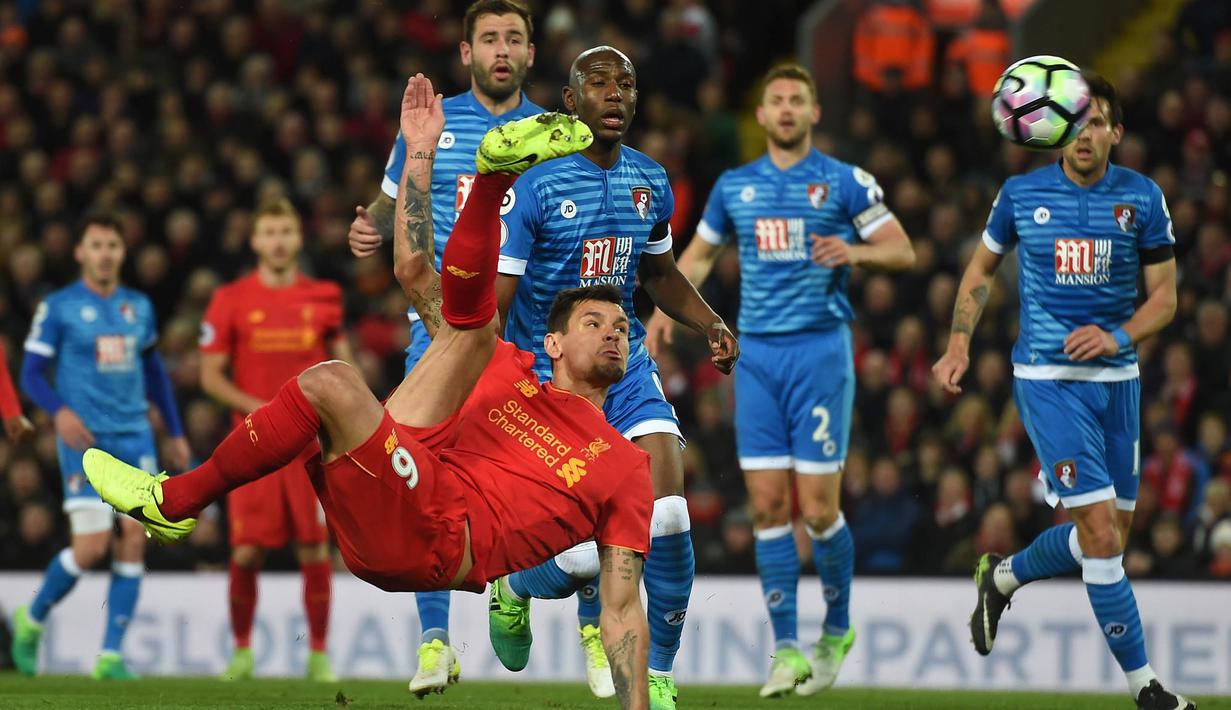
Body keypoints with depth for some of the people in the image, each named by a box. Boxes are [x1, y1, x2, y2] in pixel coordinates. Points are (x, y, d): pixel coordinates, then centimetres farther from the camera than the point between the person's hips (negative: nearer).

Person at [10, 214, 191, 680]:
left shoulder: (139, 307, 12)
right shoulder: (59, 308, -2)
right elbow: (31, 374, -3)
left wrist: (175, 433, 23)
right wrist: (59, 411, -22)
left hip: (136, 438, 5)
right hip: (86, 439, -5)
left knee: (134, 542, -5)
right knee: (92, 546, -13)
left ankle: (111, 655, 1)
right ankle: (31, 620, 13)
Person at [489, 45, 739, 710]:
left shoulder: (649, 181, 5)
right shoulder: (533, 185, -14)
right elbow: (491, 304, -15)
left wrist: (711, 325, 7)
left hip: (628, 370, 5)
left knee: (668, 519, -15)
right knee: (582, 556, -10)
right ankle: (514, 589, 28)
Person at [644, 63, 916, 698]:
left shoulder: (844, 182, 1)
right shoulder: (734, 186, 13)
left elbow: (902, 251, 2)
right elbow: (699, 253, 25)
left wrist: (854, 251, -19)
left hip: (821, 351, -3)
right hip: (757, 354, 4)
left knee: (818, 509, -6)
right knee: (768, 504, -2)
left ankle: (837, 628, 17)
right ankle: (787, 649, 1)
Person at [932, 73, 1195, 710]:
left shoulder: (1142, 197, -1)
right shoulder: (1020, 194, -3)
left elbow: (1165, 295, 2)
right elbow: (981, 269, 13)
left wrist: (1119, 336, -16)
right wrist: (959, 344, 2)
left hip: (1115, 378, 4)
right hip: (1047, 379, -4)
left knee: (1110, 533, 10)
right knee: (1102, 528, -14)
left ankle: (1001, 578, 38)